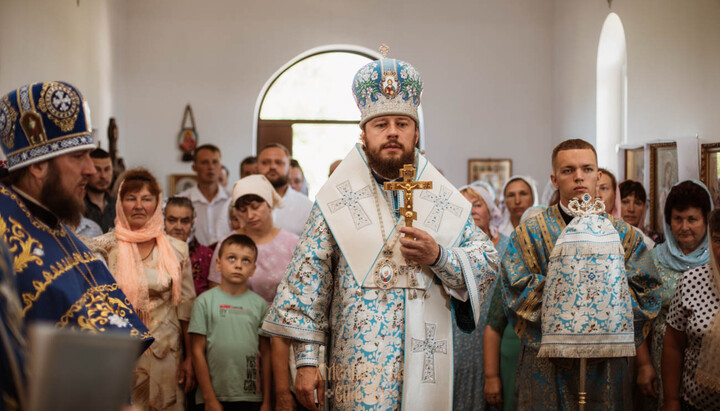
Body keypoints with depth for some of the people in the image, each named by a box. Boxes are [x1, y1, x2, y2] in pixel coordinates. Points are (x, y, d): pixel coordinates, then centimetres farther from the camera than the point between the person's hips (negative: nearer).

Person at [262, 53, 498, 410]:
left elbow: (488, 267, 8)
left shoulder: (445, 200, 9)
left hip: (425, 365, 2)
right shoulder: (336, 200, 3)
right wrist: (306, 361, -7)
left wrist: (439, 257, -11)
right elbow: (308, 280, -1)